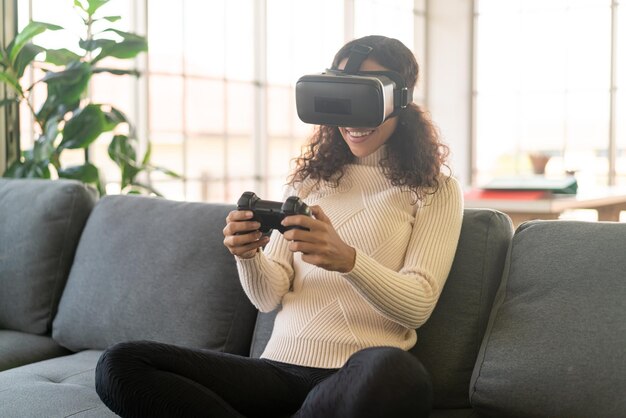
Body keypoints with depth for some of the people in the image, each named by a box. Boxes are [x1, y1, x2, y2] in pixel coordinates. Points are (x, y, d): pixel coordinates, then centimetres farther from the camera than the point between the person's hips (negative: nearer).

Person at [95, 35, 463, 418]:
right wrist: (248, 256, -12)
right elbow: (269, 297, 11)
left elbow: (418, 305, -6)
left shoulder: (436, 189, 7)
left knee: (393, 373, -43)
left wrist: (347, 259, -25)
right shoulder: (309, 180, 18)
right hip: (280, 368, 4)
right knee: (119, 366, -17)